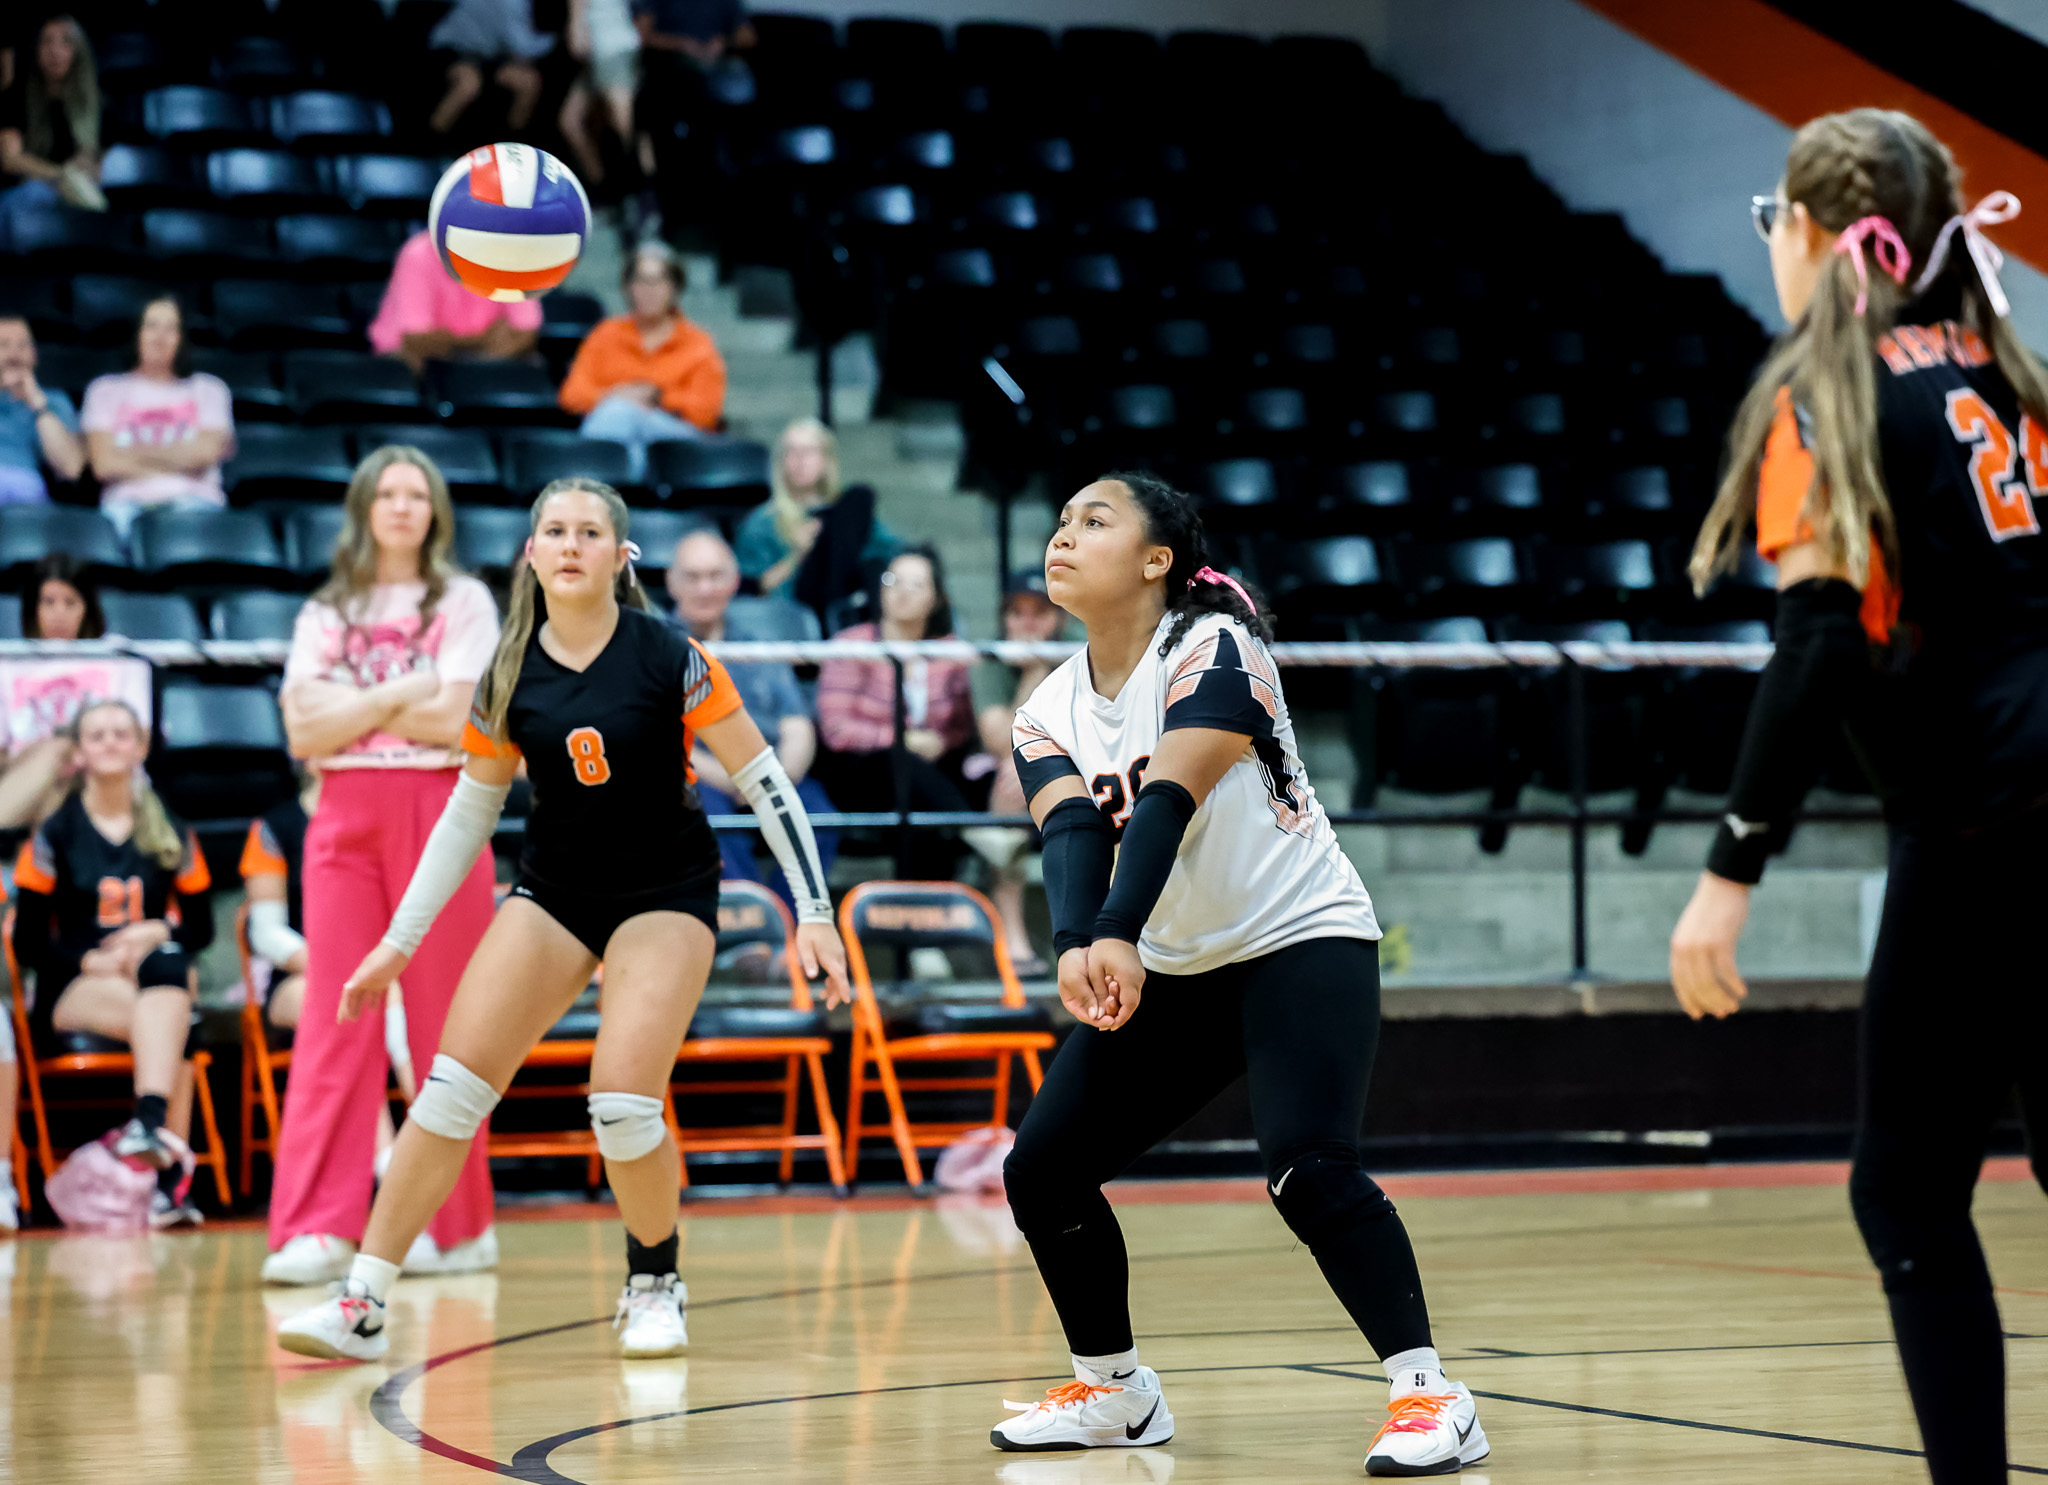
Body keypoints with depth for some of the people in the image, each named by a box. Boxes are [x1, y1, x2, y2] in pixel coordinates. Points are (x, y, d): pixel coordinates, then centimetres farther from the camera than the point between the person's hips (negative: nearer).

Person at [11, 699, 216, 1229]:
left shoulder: (172, 837, 16)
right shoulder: (54, 835, 6)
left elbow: (201, 928, 15)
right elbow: (27, 945, 2)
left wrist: (158, 933, -8)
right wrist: (92, 961, -15)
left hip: (161, 977, 2)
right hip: (72, 989, -2)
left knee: (167, 968, -37)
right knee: (168, 1023, -36)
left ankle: (150, 1121, -52)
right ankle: (171, 1169, -50)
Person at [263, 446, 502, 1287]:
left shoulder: (463, 603, 5)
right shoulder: (324, 613, 14)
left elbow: (453, 720, -7)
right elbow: (305, 733, 2)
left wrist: (350, 705, -4)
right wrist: (395, 696, -6)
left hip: (435, 814, -2)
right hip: (344, 816, 2)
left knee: (443, 1024, -1)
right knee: (334, 1022, -6)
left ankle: (458, 1224, 8)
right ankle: (316, 1228, -12)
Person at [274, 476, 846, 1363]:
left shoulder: (667, 656, -13)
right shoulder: (509, 674, -3)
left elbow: (761, 779, -9)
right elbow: (468, 814, 7)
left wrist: (814, 911, -14)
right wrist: (399, 941, 6)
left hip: (666, 891, -3)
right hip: (553, 892, 3)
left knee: (624, 1099, -19)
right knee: (453, 1084, -10)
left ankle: (654, 1283, 9)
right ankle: (362, 1308, -7)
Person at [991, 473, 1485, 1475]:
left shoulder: (1213, 650, -16)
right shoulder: (1049, 713, 1)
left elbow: (1167, 802, -31)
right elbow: (1073, 830, -17)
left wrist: (1119, 936, -45)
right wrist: (1075, 946, -38)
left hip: (1303, 940, -7)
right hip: (1174, 970, 7)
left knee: (1309, 1169, -27)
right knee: (1041, 1169, 2)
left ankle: (1430, 1397, -21)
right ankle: (1112, 1390, 21)